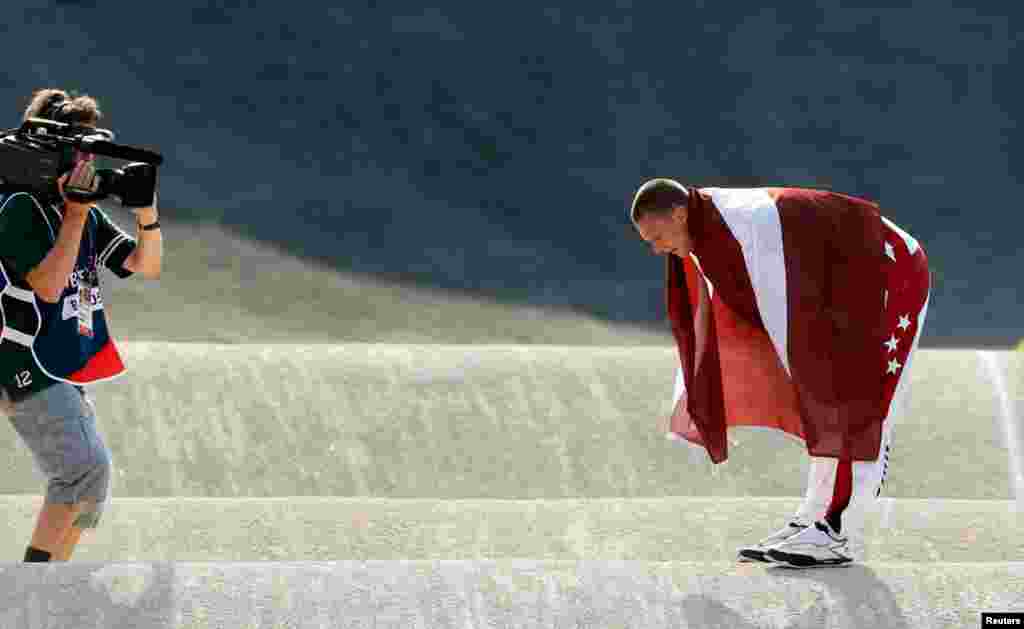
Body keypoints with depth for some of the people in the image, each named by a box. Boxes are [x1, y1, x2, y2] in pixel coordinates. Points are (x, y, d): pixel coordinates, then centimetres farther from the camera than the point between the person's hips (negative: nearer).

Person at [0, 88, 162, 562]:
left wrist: (147, 213, -4)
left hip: (67, 375, 9)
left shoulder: (88, 214, 11)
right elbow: (49, 285, -22)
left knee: (86, 493, 10)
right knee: (87, 468, -22)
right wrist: (74, 215, -20)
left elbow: (147, 266, 13)